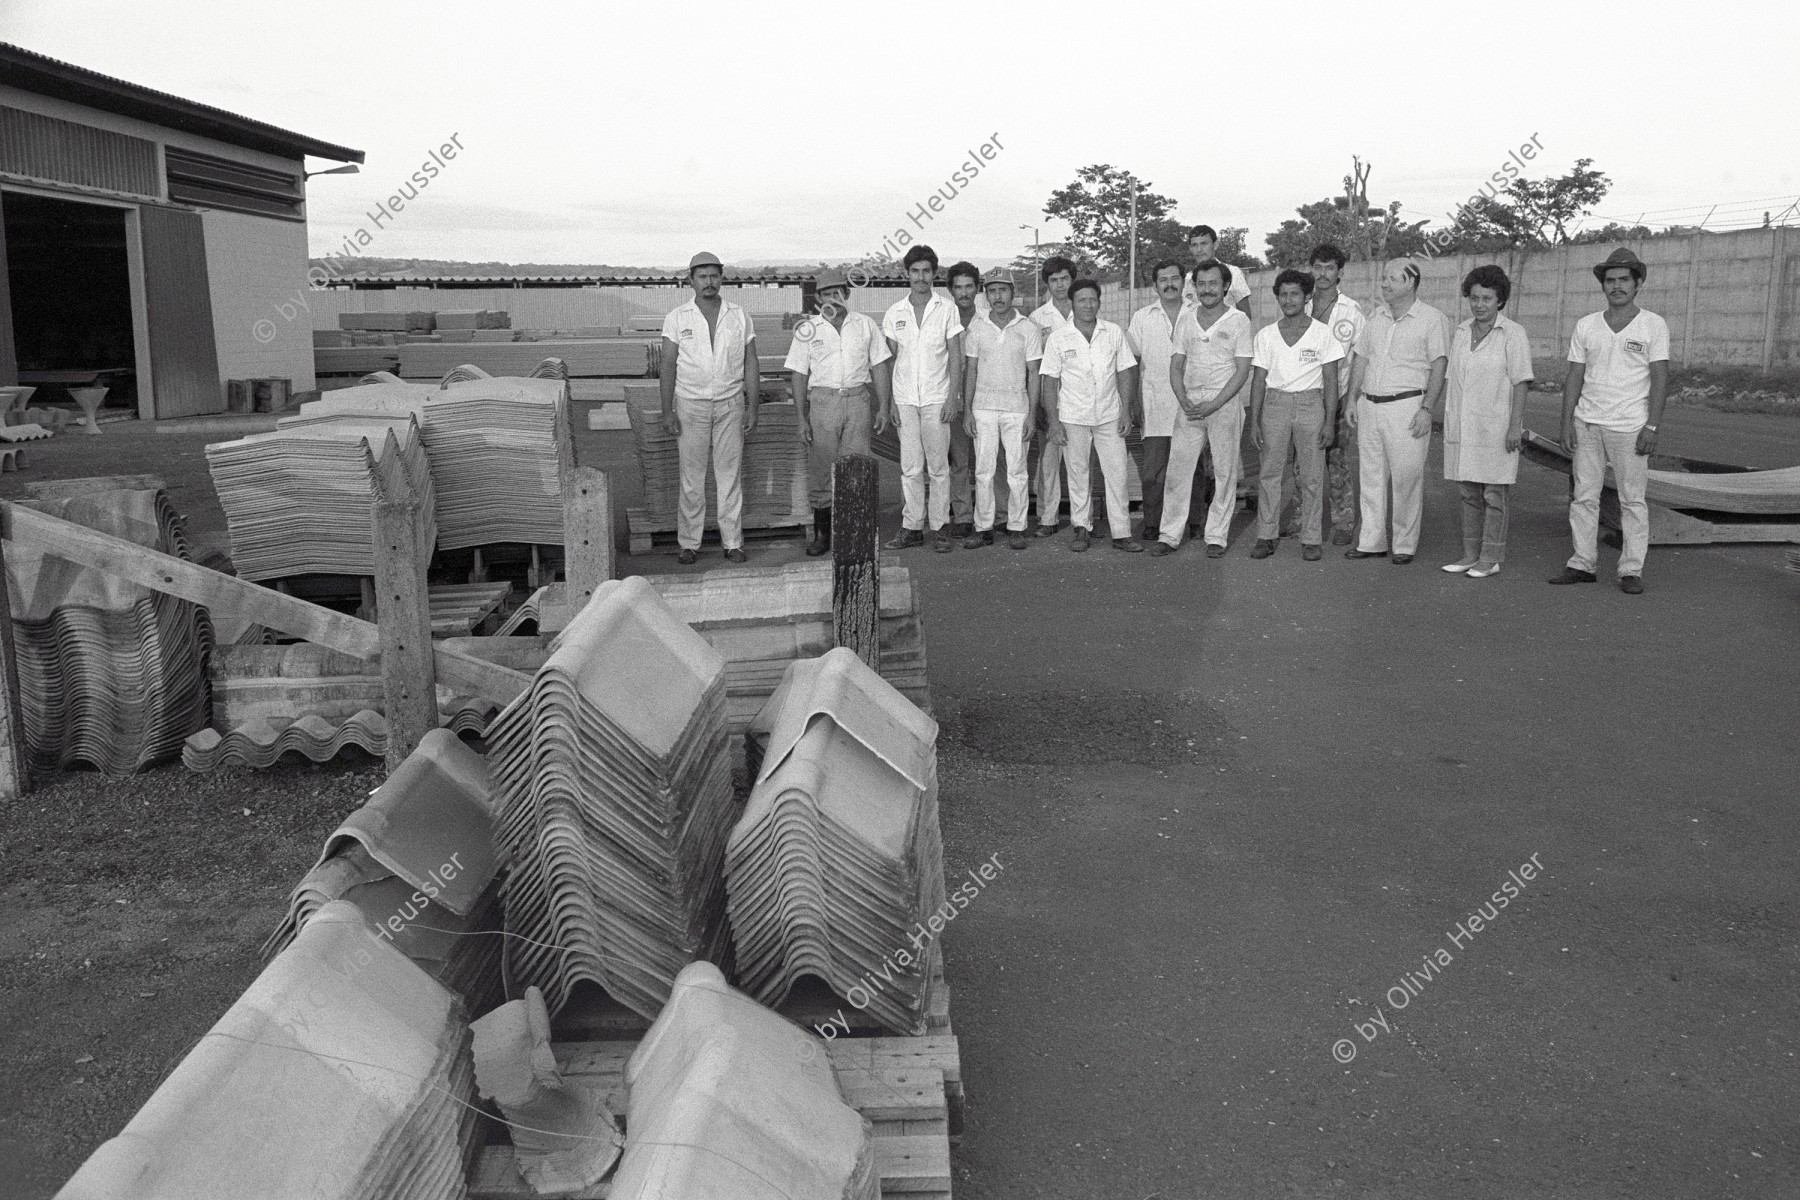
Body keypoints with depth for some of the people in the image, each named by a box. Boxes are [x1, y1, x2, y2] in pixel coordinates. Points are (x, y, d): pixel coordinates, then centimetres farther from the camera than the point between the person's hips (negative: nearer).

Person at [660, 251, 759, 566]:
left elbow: (750, 363, 6)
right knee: (691, 476, 2)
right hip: (690, 404, -1)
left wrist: (752, 406, 1)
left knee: (730, 474, 4)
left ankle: (733, 542, 10)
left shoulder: (739, 317, 4)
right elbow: (668, 365, 0)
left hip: (730, 404, 1)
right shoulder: (676, 319, 1)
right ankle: (689, 542, 9)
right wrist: (667, 410, -6)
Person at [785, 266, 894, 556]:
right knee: (820, 470, 0)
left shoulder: (866, 326, 8)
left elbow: (879, 367, 10)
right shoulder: (807, 330, 5)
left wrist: (883, 407, 3)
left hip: (858, 400, 0)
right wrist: (801, 418, -1)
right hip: (822, 400, 0)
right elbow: (799, 376, 5)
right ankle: (822, 534, 9)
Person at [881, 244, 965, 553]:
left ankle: (941, 527, 8)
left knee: (938, 467, 0)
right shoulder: (895, 312, 6)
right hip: (905, 399, 2)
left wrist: (952, 397, -8)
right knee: (910, 467, 4)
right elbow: (890, 359, 8)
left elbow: (955, 357, 0)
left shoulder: (946, 309, 0)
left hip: (936, 399, -2)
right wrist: (890, 400, 2)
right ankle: (911, 527, 10)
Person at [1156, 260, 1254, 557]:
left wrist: (1212, 405, -15)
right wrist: (1184, 401, -8)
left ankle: (1217, 537, 9)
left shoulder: (1238, 320, -2)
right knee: (1177, 469, 0)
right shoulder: (1186, 320, 10)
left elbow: (1242, 370, -6)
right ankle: (1169, 535, 6)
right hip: (1190, 403, 3)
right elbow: (1176, 366, 10)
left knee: (1224, 472, 1)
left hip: (1225, 402, -3)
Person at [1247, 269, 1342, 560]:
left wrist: (1329, 421, -5)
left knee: (1312, 476, -1)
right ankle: (1266, 536, 6)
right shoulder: (1266, 335, 8)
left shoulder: (1322, 333, 3)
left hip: (1310, 404, -1)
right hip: (1274, 404, 2)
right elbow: (1259, 380, 9)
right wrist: (1254, 421, 2)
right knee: (1268, 472, -1)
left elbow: (1331, 381, 2)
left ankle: (1311, 539, 5)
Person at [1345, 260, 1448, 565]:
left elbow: (1438, 368, -6)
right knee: (1369, 477, 8)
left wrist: (1427, 409, -14)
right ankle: (1372, 541, 16)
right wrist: (1352, 400, 12)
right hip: (1370, 405, 6)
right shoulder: (1376, 317, 13)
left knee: (1406, 478, -2)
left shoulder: (1432, 319, -3)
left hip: (1407, 406, -5)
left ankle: (1405, 545, 7)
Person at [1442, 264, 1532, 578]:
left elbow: (1521, 382, -10)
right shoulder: (1461, 332, 10)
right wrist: (1447, 422, 11)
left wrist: (1515, 425, -16)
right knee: (1469, 493, 10)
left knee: (1493, 494, 0)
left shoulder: (1513, 334, -7)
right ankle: (1470, 554, 17)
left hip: (1495, 427, -6)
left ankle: (1491, 559, 6)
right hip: (1462, 428, 6)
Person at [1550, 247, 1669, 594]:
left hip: (1630, 426, -3)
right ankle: (1582, 564, 10)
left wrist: (1651, 427, -11)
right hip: (1587, 423, 3)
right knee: (1584, 496, 4)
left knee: (1632, 500, 0)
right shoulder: (1586, 325, 8)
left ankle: (1631, 571, 5)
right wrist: (1567, 422, 0)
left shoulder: (1653, 325, 0)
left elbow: (1660, 379, -3)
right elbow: (1574, 376, 9)